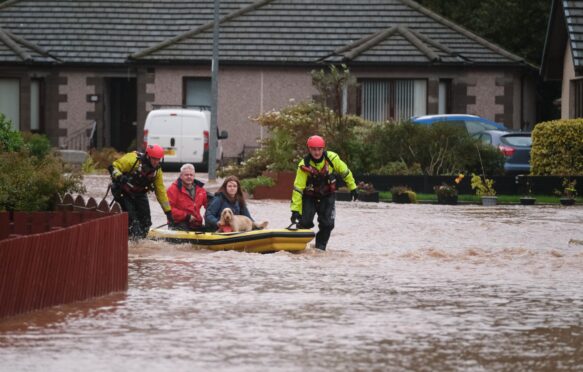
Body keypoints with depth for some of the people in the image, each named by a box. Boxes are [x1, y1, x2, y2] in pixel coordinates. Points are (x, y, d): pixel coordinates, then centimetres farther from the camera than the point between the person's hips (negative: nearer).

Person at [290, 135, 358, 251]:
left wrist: (353, 187, 7)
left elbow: (345, 172, -1)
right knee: (305, 222, -15)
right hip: (309, 197, -2)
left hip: (327, 197, 2)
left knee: (327, 224, -6)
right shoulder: (304, 166, -24)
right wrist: (295, 209, -27)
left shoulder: (331, 158, -20)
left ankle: (320, 247, 12)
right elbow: (298, 188, -24)